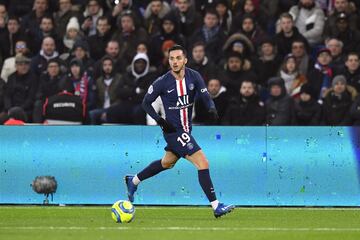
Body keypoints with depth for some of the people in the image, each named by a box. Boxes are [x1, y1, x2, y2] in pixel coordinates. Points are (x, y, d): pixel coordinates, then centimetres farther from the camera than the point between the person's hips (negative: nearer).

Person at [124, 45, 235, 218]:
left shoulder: (194, 77, -4)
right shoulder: (162, 82, -14)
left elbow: (206, 96, -7)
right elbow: (146, 103, -2)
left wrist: (212, 108, -30)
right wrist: (160, 121, -15)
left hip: (186, 129, 7)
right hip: (174, 131, -7)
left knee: (167, 163, 27)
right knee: (203, 163, -15)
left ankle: (133, 181, 47)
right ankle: (216, 207, -13)